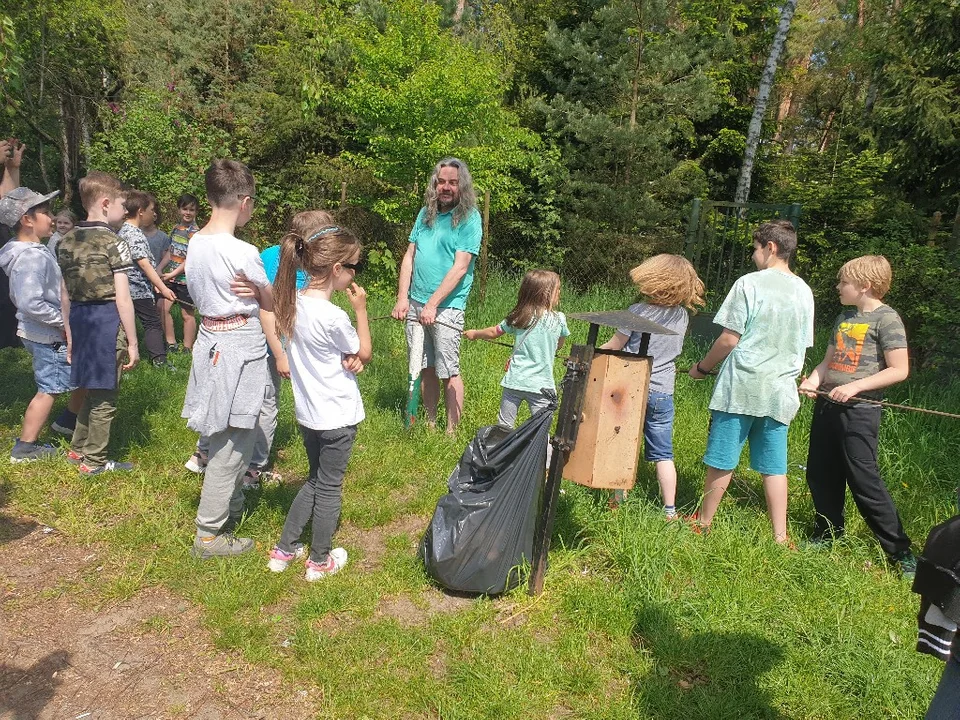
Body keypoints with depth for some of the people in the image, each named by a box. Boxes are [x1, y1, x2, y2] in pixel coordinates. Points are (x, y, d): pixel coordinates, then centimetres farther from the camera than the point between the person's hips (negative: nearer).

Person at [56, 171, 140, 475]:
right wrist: (133, 343, -11)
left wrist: (70, 336, 20)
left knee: (94, 388, 22)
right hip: (108, 320, -7)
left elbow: (65, 295, 13)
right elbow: (122, 298, -16)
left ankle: (78, 448, 34)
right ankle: (94, 461, 17)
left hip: (79, 320, 7)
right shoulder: (114, 243, -13)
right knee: (105, 396, 6)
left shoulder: (66, 241, 9)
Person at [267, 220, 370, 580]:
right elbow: (364, 354, -10)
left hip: (308, 412, 7)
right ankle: (320, 561, 27)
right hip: (337, 416, -7)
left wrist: (347, 358, -5)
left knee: (315, 480, 24)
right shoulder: (333, 316, -27)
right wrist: (361, 309, -6)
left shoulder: (294, 302, -3)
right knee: (329, 488, 11)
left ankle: (284, 550, 32)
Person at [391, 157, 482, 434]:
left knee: (448, 371, 0)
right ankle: (430, 424, 26)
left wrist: (432, 304, -18)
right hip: (415, 303, 5)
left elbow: (460, 268, -14)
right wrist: (402, 298, 1)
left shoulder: (469, 218, -6)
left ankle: (451, 432, 12)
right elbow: (409, 257, 11)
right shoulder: (426, 213, 11)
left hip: (446, 307, -5)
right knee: (426, 368, 12)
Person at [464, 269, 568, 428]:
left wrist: (474, 334, 32)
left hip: (515, 381, 2)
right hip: (541, 384, -2)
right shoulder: (559, 319, -5)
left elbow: (493, 333, 14)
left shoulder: (517, 317, 1)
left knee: (503, 427, 13)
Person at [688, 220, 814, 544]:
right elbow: (803, 346, 16)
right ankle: (780, 537, 13)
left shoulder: (749, 283, -9)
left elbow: (730, 339, -10)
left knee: (722, 461, 5)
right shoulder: (804, 292, 10)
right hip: (780, 392, 6)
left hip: (741, 387, -5)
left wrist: (702, 367, 3)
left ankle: (703, 524, 19)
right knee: (775, 467, 10)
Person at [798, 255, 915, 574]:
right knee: (821, 476, 13)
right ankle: (828, 536, 31)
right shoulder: (844, 318, 15)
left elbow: (899, 370, -14)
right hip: (826, 407, 8)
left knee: (864, 482, -7)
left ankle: (901, 552, 5)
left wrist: (854, 387, -20)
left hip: (859, 411, -8)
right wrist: (813, 381, -1)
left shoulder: (886, 318, -8)